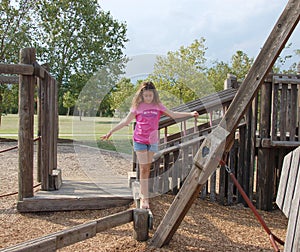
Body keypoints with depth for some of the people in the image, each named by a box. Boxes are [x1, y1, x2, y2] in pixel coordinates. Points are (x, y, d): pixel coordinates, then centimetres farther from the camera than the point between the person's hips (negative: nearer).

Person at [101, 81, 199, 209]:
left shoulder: (158, 106, 2)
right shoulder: (137, 106, -4)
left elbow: (173, 114, 3)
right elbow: (126, 121, 0)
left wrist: (190, 114, -5)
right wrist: (111, 132, -2)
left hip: (152, 141, 3)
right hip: (140, 140, -2)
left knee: (147, 168, 9)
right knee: (143, 168, -6)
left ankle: (143, 196, 21)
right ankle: (145, 198, -3)